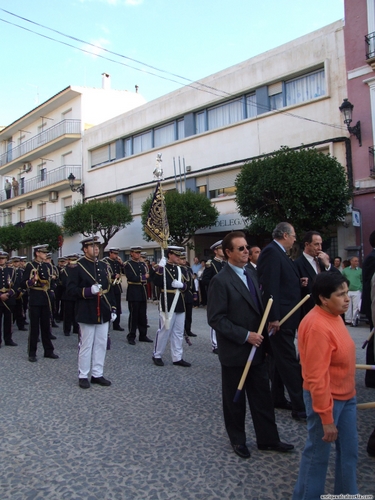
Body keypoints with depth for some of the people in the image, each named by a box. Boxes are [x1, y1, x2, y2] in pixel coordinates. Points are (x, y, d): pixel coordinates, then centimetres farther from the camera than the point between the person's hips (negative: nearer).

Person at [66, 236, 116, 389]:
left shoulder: (104, 266, 12)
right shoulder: (77, 267, -6)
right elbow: (71, 289, -11)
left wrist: (113, 309, 9)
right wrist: (88, 291, -25)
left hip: (103, 313, 6)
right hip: (87, 313, -6)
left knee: (101, 345, 11)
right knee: (86, 345, 3)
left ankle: (97, 374, 22)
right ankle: (83, 376, 16)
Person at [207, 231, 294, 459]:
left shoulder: (250, 275, 9)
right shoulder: (221, 280, -17)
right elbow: (216, 319, -20)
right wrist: (245, 336, -21)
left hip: (257, 349, 7)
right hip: (235, 352, -7)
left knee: (263, 397, 14)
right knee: (235, 399, 12)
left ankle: (268, 438, 30)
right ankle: (238, 440, 31)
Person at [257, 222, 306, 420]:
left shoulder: (279, 253, 15)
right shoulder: (271, 252, -16)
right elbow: (270, 286, -23)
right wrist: (274, 317, -25)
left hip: (285, 317, 11)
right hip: (280, 318, -11)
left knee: (281, 359, 18)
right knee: (290, 362, -4)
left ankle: (278, 397, 29)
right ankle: (300, 406, 3)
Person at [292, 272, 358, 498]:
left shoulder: (334, 316, 2)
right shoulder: (318, 327, -28)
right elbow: (316, 377, -26)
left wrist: (349, 394, 19)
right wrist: (326, 418, -21)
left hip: (346, 396, 9)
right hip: (326, 398, -9)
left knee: (349, 450, 20)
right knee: (318, 453, 10)